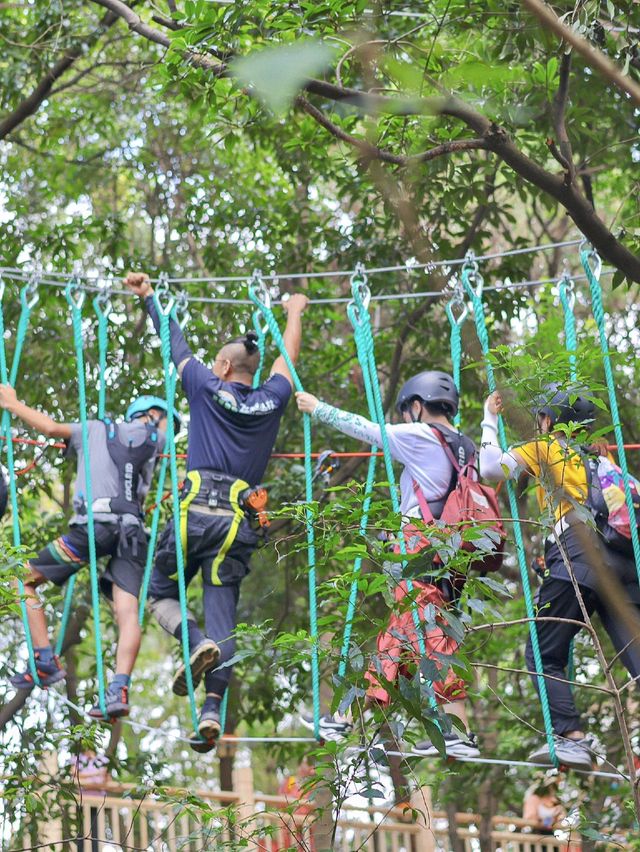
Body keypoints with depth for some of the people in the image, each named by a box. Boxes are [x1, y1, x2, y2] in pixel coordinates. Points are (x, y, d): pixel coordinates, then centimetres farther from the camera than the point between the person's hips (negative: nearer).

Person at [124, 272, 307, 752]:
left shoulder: (208, 389, 4)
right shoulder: (271, 403, 11)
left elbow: (177, 345, 17)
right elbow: (288, 357, 29)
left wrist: (149, 297, 31)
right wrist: (295, 314, 47)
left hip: (196, 513, -3)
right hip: (239, 523, 3)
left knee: (160, 592, 14)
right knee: (223, 619, 2)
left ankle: (196, 643, -16)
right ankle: (212, 712, -12)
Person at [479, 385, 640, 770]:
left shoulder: (544, 448, 12)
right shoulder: (601, 453, 27)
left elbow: (492, 468, 2)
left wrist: (490, 419, 14)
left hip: (577, 556, -5)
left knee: (544, 653, 3)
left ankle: (573, 737, -10)